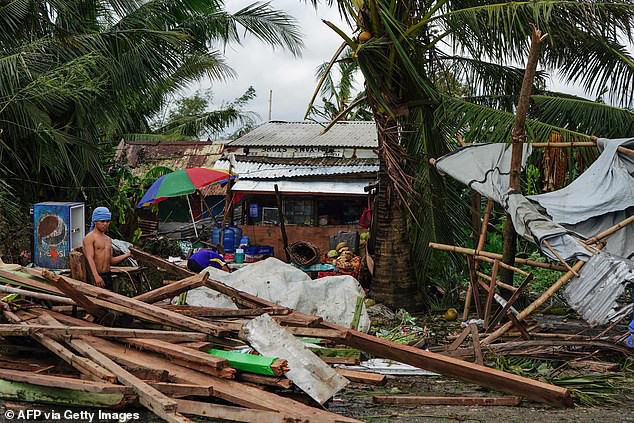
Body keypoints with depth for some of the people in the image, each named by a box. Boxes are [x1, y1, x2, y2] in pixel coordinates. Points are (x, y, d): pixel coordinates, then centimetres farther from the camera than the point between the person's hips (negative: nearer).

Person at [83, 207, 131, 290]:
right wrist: (96, 276, -31)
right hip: (94, 276, -7)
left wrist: (127, 255, 9)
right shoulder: (90, 238, -6)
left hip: (107, 276, 7)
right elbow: (90, 258, -18)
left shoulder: (108, 239, 18)